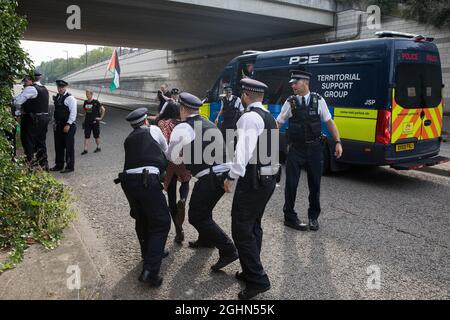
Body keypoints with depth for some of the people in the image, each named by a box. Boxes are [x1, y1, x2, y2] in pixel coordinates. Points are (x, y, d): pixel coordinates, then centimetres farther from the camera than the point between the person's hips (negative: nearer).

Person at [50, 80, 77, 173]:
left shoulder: (70, 98, -11)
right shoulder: (57, 97, 14)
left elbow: (73, 112, -15)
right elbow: (56, 111, 20)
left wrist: (68, 125, -18)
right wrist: (55, 123, 15)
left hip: (68, 126, -8)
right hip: (58, 125, 8)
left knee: (69, 146, -2)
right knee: (58, 146, 13)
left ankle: (70, 167, 5)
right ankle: (59, 165, 24)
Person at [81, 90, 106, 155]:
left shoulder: (96, 102, -9)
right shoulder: (85, 102, 6)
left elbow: (103, 109, -7)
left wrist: (101, 117, -8)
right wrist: (85, 116, 13)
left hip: (95, 121, -4)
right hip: (87, 122, 4)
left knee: (96, 136, 9)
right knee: (86, 136, 0)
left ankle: (98, 148, 26)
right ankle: (85, 150, 2)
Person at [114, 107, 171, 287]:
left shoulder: (128, 140, 25)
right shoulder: (153, 130, 14)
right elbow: (167, 153, 25)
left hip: (127, 180, 6)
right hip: (147, 179, -5)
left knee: (142, 218, 24)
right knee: (161, 222, 2)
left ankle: (149, 253, 43)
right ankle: (150, 271, -5)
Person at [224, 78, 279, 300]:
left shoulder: (249, 117, -15)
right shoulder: (269, 118, 14)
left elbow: (244, 149, -26)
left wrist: (232, 176, -24)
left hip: (252, 180, -10)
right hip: (269, 178, 10)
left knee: (242, 230, -4)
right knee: (253, 226, 18)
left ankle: (258, 280, 1)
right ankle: (251, 272, 29)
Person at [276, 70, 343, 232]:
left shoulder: (319, 100, 0)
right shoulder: (290, 103, -2)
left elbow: (329, 122, 4)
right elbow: (278, 123, 2)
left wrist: (338, 142, -1)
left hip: (314, 148, 1)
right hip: (296, 149, -1)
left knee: (315, 184, 10)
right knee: (291, 183, 3)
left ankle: (313, 217, 29)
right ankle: (290, 217, 21)